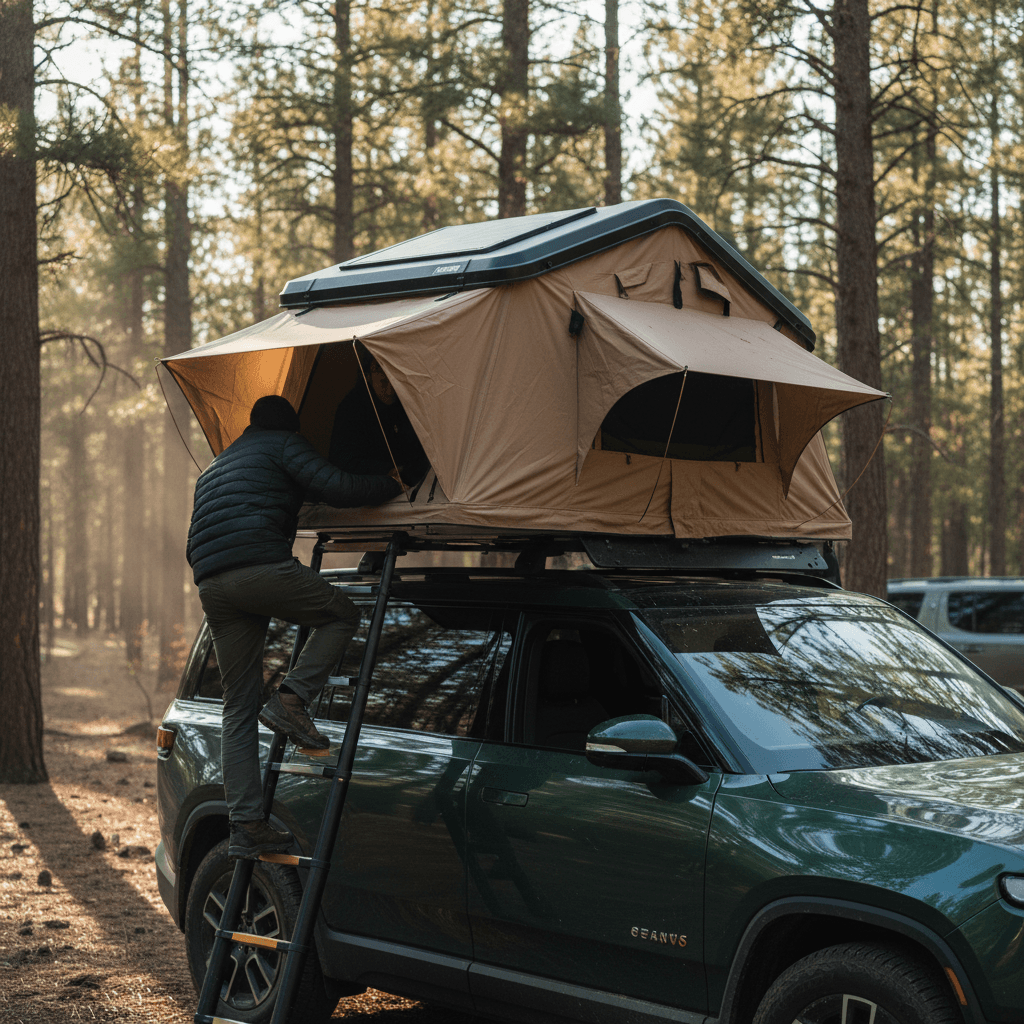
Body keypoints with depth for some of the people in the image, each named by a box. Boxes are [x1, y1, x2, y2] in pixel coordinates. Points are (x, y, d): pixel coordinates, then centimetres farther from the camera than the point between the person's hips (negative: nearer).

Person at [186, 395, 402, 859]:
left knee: (239, 708, 8)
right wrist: (396, 484, 11)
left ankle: (245, 825, 3)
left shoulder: (215, 468, 36)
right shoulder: (284, 445, 13)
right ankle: (291, 699, -6)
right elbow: (339, 489, -2)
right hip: (262, 567, -7)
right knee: (342, 615, 14)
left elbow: (196, 546, 35)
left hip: (210, 585, 7)